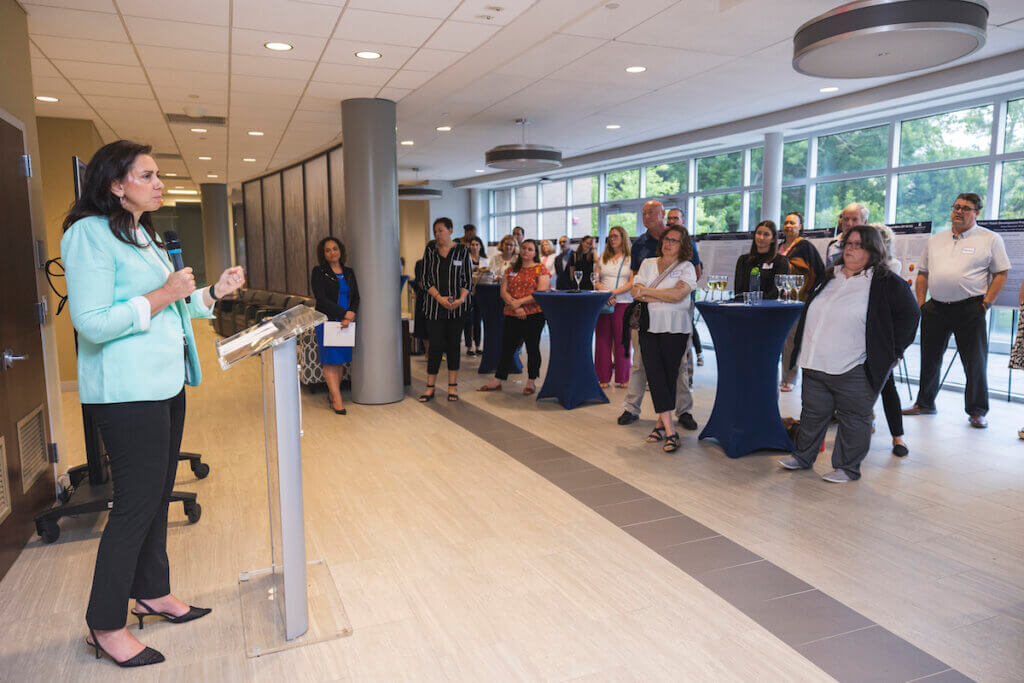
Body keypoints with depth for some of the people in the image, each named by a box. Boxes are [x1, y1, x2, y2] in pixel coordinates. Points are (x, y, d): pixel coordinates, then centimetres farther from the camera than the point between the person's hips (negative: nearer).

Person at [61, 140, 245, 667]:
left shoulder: (144, 235, 17)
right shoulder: (90, 233, -13)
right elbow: (92, 323, -21)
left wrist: (214, 292, 11)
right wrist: (164, 295, -18)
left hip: (165, 383, 9)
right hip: (126, 391, -9)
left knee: (158, 493, 16)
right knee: (135, 502, -3)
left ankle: (152, 593, 32)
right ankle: (106, 626, 14)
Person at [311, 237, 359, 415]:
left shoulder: (349, 272, 13)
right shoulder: (318, 272, -1)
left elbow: (356, 297, 8)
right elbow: (321, 298, -10)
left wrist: (351, 315, -10)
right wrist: (344, 313, -16)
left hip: (346, 322, 4)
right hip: (327, 321, -4)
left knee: (340, 361, 6)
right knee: (330, 360, -5)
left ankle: (333, 395, 15)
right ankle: (337, 400, -4)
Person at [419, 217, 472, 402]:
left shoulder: (462, 251, 1)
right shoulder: (430, 251, 4)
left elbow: (468, 280, 1)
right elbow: (426, 279, 0)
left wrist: (461, 299, -15)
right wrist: (440, 298, -14)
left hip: (457, 306, 0)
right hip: (435, 306, 0)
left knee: (453, 344, 5)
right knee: (435, 345, -2)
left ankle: (453, 386, 13)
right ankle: (430, 387, 6)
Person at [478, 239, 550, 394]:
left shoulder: (541, 269, -1)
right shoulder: (511, 269, 13)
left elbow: (541, 293, -11)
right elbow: (503, 291, 5)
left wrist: (520, 302, -15)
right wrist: (514, 306, -12)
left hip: (533, 314, -4)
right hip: (511, 316, 4)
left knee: (532, 348, 5)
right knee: (507, 348, 9)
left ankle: (531, 382, 16)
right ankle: (497, 381, 17)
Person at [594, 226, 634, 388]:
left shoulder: (630, 258, 5)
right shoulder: (602, 259, 15)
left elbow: (632, 283, -4)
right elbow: (596, 281, 10)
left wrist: (614, 292, -16)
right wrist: (606, 294, -9)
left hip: (623, 303, -3)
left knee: (621, 340, -2)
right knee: (603, 339, 1)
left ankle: (622, 378, 7)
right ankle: (603, 377, 6)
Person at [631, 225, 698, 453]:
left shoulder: (686, 267, 5)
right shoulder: (648, 264, 16)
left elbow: (678, 294, -12)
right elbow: (635, 293, 3)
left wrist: (646, 291, -5)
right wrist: (664, 297, -8)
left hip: (675, 329, -2)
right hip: (649, 326, 2)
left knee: (669, 376, 0)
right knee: (654, 374, -8)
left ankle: (661, 423, 15)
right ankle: (670, 430, -8)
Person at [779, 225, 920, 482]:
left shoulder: (886, 282, -6)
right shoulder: (830, 276, 14)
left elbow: (910, 314, -4)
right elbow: (811, 312, 26)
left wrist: (891, 353, -5)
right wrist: (806, 350, 19)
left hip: (854, 370, -6)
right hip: (815, 365, 6)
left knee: (853, 418, 5)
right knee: (813, 413, 15)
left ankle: (848, 468, 18)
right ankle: (803, 456, 29)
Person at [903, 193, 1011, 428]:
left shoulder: (990, 239, 2)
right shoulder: (935, 240, 15)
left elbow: (1001, 274, -1)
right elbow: (922, 274, 16)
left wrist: (986, 304, -10)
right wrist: (921, 304, 7)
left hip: (970, 309, -4)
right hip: (935, 309, 4)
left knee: (975, 362, -1)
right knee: (929, 359, 11)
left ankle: (977, 411, 10)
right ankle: (924, 404, 24)